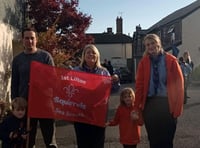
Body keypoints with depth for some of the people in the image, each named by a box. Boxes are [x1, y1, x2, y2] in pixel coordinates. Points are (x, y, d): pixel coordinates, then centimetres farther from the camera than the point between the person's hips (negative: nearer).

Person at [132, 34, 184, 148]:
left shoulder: (171, 60, -3)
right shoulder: (144, 62, 1)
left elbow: (179, 84, -2)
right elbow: (139, 85, -2)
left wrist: (178, 106, -7)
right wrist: (137, 107, -6)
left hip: (167, 103, -1)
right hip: (150, 104, 1)